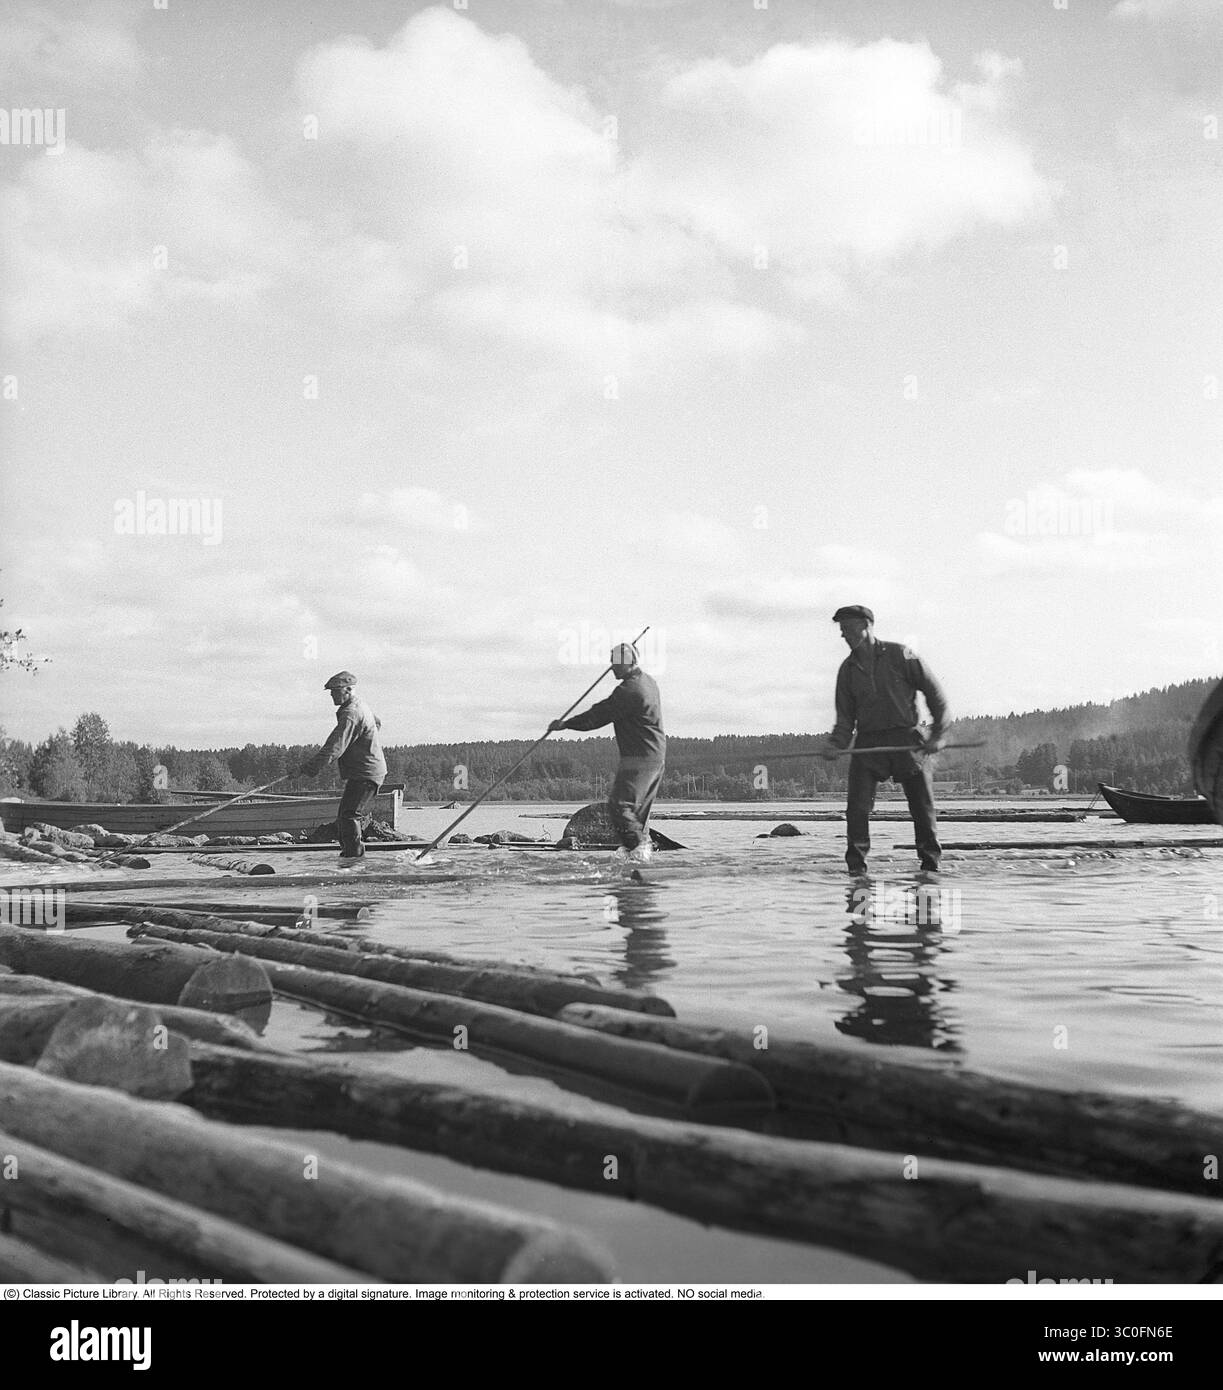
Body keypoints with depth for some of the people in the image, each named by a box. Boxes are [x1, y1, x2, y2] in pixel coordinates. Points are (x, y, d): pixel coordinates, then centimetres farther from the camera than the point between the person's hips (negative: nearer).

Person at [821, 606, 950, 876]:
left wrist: (938, 734, -3)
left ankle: (931, 863, 17)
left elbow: (935, 693, 2)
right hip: (868, 742, 2)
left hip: (907, 740, -2)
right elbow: (845, 717, 11)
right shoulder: (847, 669, 9)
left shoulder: (900, 655, -2)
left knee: (923, 807, 2)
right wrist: (835, 743, -7)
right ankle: (856, 866, -1)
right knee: (858, 808, -10)